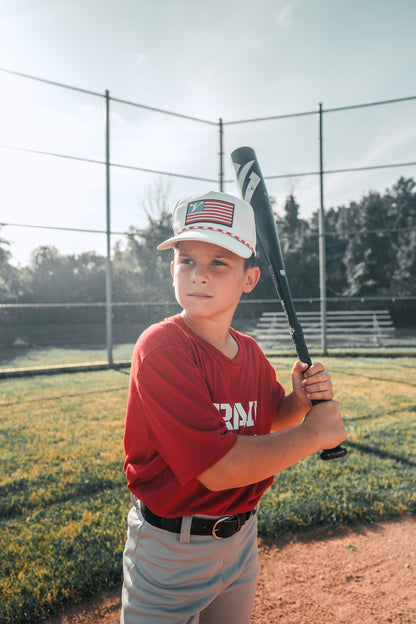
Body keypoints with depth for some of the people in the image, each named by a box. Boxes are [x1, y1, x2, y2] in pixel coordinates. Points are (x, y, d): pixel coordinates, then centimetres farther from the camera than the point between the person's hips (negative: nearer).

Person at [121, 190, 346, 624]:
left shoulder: (251, 352, -4)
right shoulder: (161, 348, -26)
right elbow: (218, 468, -32)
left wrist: (300, 401, -8)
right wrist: (313, 432, -20)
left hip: (241, 538, 7)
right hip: (170, 553, -6)